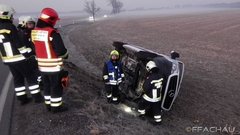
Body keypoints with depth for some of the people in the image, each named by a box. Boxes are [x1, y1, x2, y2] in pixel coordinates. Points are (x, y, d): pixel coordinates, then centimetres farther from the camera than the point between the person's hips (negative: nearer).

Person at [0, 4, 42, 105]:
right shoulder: (10, 27, -15)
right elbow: (19, 44, -17)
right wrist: (27, 55, -10)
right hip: (18, 58, -7)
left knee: (17, 78, 15)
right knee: (30, 76, 4)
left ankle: (22, 98, 21)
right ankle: (37, 97, 8)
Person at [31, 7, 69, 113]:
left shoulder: (34, 32, 4)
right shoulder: (52, 33, -20)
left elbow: (34, 48, 13)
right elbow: (61, 50, -21)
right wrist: (65, 55, -1)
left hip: (42, 66, 7)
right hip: (54, 66, -7)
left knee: (46, 85, 19)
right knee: (56, 86, 7)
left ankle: (48, 105, 31)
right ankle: (56, 106, 18)